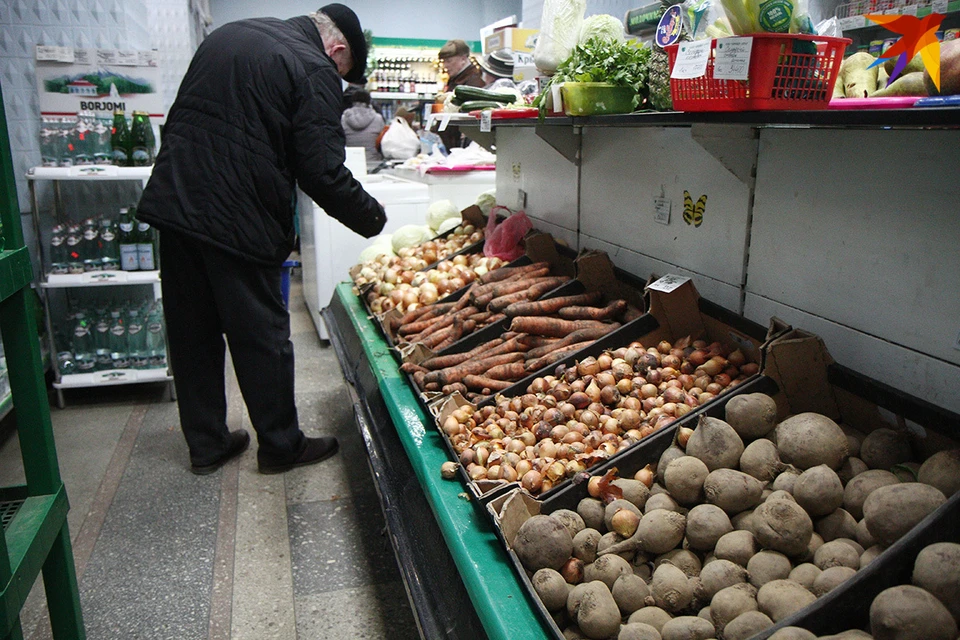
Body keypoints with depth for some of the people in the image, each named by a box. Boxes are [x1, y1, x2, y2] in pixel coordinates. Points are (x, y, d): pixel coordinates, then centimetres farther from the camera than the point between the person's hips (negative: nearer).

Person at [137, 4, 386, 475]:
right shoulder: (314, 71, -7)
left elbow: (180, 122, 22)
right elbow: (322, 172, -14)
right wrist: (372, 218, 0)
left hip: (172, 202, 8)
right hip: (238, 220, -7)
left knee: (192, 332, 14)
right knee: (261, 335, 6)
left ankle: (206, 445, 28)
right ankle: (281, 446, 21)